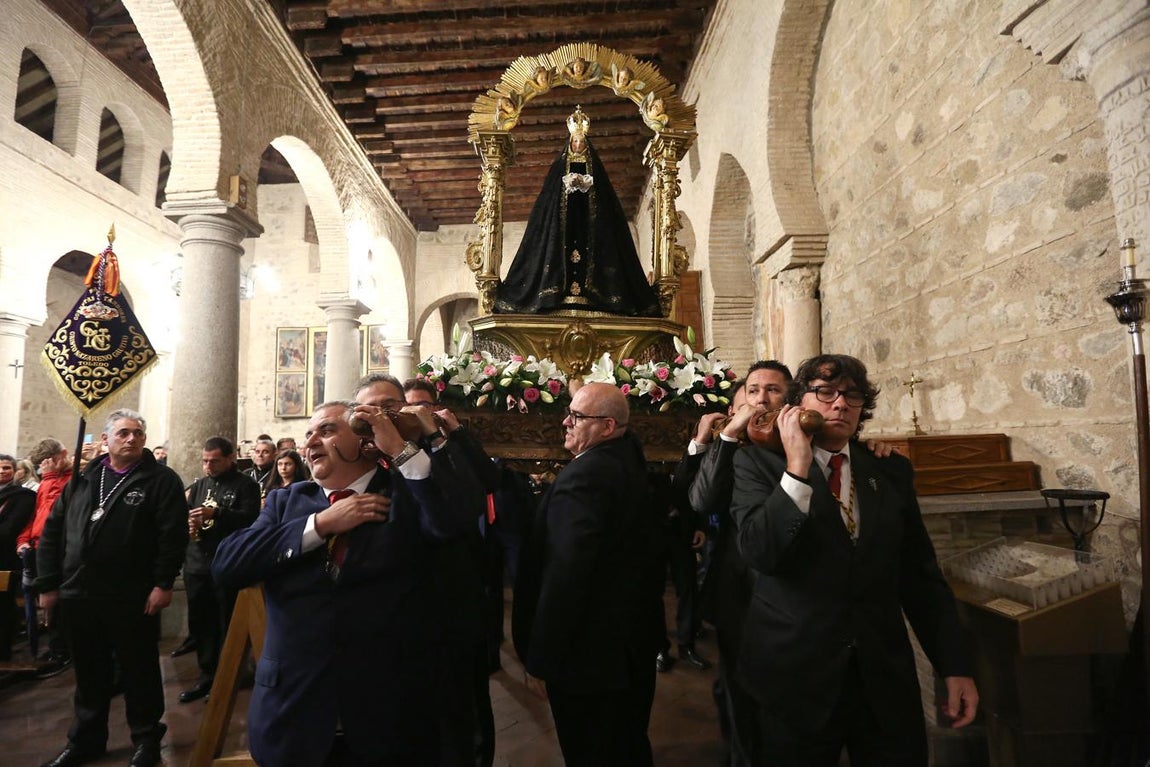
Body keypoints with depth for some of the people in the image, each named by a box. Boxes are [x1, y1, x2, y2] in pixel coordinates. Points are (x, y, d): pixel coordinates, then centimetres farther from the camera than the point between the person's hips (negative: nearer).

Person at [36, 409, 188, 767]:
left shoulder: (162, 479, -7)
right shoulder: (83, 478, 9)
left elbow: (173, 535, -13)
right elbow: (52, 531, 12)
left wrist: (163, 583, -18)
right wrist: (48, 584, 8)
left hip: (133, 598, -4)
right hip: (78, 595, 5)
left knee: (139, 671, 9)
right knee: (89, 673, 19)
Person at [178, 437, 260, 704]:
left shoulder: (246, 485, -6)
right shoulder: (199, 485, 14)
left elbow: (250, 519, -19)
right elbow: (185, 514, 16)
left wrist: (215, 513, -28)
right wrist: (188, 524, -7)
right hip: (197, 564, 6)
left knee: (228, 623, 5)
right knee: (199, 621, 13)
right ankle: (207, 674, 27)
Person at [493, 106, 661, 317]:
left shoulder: (594, 166, 14)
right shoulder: (560, 165, 13)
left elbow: (603, 194, 6)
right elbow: (549, 194, 6)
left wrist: (584, 184, -9)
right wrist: (570, 183, -9)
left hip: (588, 214, 1)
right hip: (563, 214, 0)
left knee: (587, 243, -11)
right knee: (564, 244, -12)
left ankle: (585, 288, -17)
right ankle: (563, 288, -17)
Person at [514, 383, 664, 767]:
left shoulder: (583, 476, -27)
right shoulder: (630, 458, 1)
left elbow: (565, 575, -29)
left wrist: (539, 661, -21)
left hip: (591, 650, -9)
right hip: (636, 634, 9)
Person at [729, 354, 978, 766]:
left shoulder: (892, 472, 6)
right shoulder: (758, 463, -6)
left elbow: (922, 575, 8)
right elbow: (760, 553, -20)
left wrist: (955, 666, 5)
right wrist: (797, 468, -23)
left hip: (886, 675, 3)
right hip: (795, 673, -3)